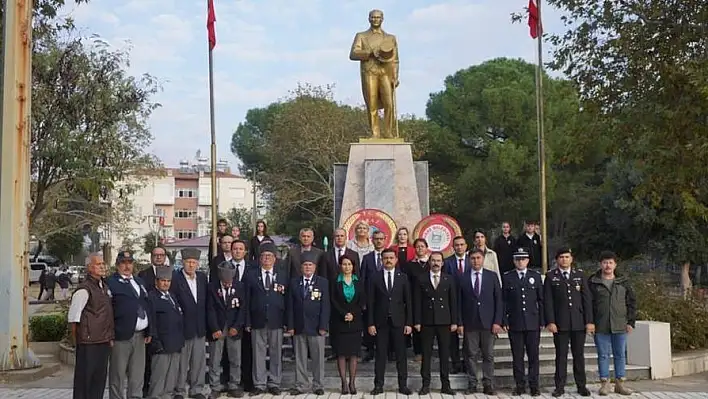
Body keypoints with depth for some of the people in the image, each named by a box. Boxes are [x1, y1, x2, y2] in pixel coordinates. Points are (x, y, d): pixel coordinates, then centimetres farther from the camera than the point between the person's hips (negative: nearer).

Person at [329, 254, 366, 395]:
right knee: (341, 353, -1)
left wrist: (353, 314, -9)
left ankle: (352, 383, 6)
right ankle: (344, 383, 4)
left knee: (354, 353, 1)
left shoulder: (359, 282, 8)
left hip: (355, 321, 2)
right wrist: (344, 314, -13)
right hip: (339, 322, -1)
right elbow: (333, 301, -3)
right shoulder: (335, 282, 2)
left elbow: (363, 301, 4)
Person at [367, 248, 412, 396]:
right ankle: (378, 385, 10)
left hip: (398, 322, 1)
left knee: (401, 354, 3)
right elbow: (370, 303, 2)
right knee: (380, 355, 3)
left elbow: (408, 302, 4)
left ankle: (403, 385, 11)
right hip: (381, 322, 0)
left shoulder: (403, 277, 5)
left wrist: (408, 323, -2)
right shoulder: (374, 278, 3)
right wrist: (370, 323, -4)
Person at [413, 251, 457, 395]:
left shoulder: (449, 279, 6)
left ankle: (445, 385, 12)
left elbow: (453, 301, 5)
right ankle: (426, 384, 10)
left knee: (445, 353, 4)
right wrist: (417, 321, -4)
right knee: (426, 354, 3)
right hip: (426, 321, -1)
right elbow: (417, 302, 2)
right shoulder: (421, 279, 4)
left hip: (444, 321, 1)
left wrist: (454, 322, 1)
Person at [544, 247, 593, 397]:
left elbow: (587, 299, 6)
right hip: (560, 323, -2)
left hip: (579, 322, 2)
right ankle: (560, 387, 7)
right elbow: (548, 301, -1)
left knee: (579, 355, 7)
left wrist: (589, 321, -1)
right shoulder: (551, 277, 4)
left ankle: (581, 386, 15)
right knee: (561, 356, 2)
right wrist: (550, 322, -9)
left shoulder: (580, 275, 10)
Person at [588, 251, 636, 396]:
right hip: (600, 326, -2)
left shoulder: (624, 281, 7)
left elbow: (632, 302, 8)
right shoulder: (593, 282, 1)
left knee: (620, 355, 7)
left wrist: (631, 322, 1)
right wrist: (590, 323, -6)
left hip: (620, 326, 2)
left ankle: (620, 383, 15)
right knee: (603, 355, 3)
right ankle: (605, 384, 10)